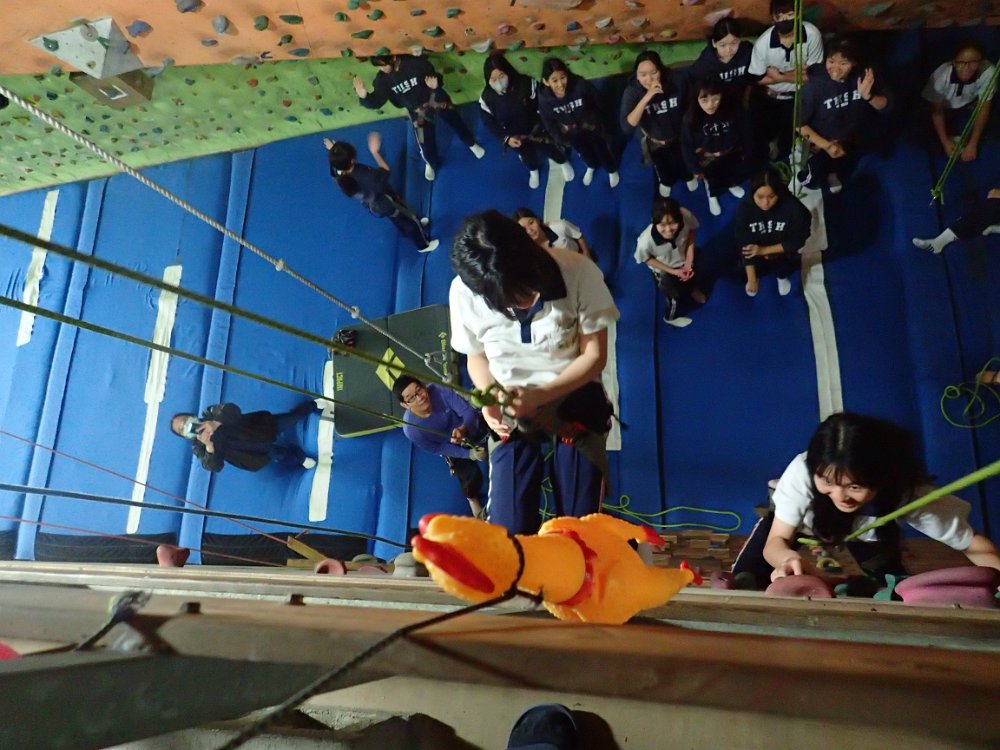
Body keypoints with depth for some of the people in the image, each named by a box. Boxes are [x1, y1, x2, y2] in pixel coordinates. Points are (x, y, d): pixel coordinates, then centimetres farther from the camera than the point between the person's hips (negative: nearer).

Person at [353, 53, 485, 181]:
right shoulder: (382, 79, -19)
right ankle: (430, 164, 39)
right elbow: (376, 101, -20)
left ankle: (472, 144, 49)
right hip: (417, 109, 2)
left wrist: (436, 84, -40)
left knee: (455, 122, 17)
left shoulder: (416, 63, -27)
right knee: (425, 141, 3)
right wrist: (364, 96, -42)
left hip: (436, 99, -1)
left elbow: (435, 77, -14)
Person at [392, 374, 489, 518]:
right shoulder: (411, 429, -31)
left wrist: (463, 429, -51)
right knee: (472, 477, -12)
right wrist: (469, 454, -22)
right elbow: (437, 449, -17)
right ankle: (473, 499, 23)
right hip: (455, 447, -1)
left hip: (473, 428, 1)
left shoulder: (440, 391, -34)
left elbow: (469, 411, -29)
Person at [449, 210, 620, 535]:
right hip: (511, 413, 1)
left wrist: (538, 395, -23)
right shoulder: (464, 291, -16)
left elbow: (594, 356, -12)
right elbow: (476, 356, 2)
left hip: (574, 403, -1)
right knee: (508, 529, -4)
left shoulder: (579, 272, -21)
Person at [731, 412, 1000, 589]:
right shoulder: (801, 471, -43)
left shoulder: (911, 493, -38)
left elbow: (975, 546, -27)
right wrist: (789, 558, -56)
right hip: (802, 520, -1)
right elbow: (776, 540, -32)